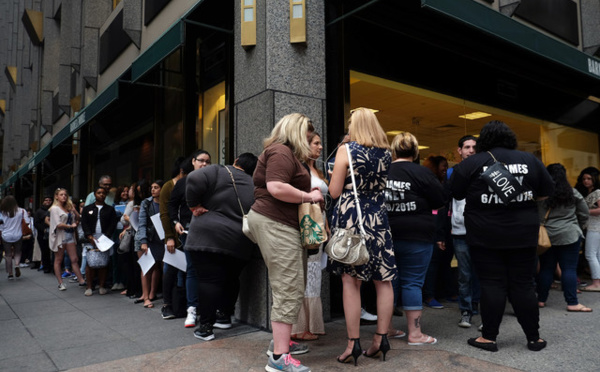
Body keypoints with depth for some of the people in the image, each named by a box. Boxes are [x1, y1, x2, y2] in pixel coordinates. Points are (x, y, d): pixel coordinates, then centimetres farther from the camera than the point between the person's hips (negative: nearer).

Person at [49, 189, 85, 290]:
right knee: (58, 260, 5)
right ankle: (60, 283, 11)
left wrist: (74, 209, 0)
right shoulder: (54, 208, -4)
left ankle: (81, 280, 0)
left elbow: (78, 219, 13)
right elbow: (58, 224, -14)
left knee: (74, 259, 1)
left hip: (69, 236, 5)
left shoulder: (68, 207, 14)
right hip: (60, 237, -5)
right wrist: (71, 226, -6)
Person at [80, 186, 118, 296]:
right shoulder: (87, 209, 13)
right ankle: (89, 287, 4)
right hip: (91, 239, 0)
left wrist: (106, 236, -10)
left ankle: (102, 286, 6)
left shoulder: (110, 209, 12)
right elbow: (84, 224, 4)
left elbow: (113, 224, 3)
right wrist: (90, 236, -9)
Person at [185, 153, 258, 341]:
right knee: (231, 279, 20)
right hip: (239, 244, 4)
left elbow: (194, 180, -15)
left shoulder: (218, 172, 1)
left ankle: (206, 326, -2)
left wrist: (194, 205, -6)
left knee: (209, 279, -2)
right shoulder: (254, 186, 13)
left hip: (208, 238, -3)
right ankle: (225, 316, 29)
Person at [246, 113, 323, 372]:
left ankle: (280, 341, 27)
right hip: (276, 224, -11)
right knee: (289, 290, -10)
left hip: (278, 224, 11)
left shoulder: (285, 153, 23)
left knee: (288, 288, 16)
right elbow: (276, 187, -25)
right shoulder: (281, 152, -11)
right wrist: (309, 196, -14)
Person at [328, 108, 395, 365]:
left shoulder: (346, 150, -6)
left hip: (351, 217, -4)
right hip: (378, 218, 5)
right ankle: (381, 338, 16)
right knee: (383, 279, 9)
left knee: (350, 280, 0)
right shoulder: (386, 152, 7)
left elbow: (334, 191, -8)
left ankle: (353, 343, 3)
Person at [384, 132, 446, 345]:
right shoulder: (420, 173, -11)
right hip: (417, 237, -4)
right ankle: (414, 333, 9)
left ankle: (387, 329, 23)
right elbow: (441, 200, -5)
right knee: (413, 282, 2)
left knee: (390, 280, 13)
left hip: (387, 235, 5)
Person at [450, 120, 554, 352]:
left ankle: (489, 338, 10)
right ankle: (534, 338, 20)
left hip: (485, 237, -3)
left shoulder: (472, 163, -6)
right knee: (523, 285, 11)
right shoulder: (529, 160, 3)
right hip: (523, 235, 3)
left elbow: (455, 194, 1)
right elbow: (546, 193, 10)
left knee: (492, 285, 3)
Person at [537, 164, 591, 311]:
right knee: (569, 269, 3)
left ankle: (541, 300, 16)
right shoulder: (573, 193, -1)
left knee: (546, 269, 8)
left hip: (546, 236, 0)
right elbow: (584, 214, 8)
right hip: (569, 236, 0)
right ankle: (572, 303, 4)